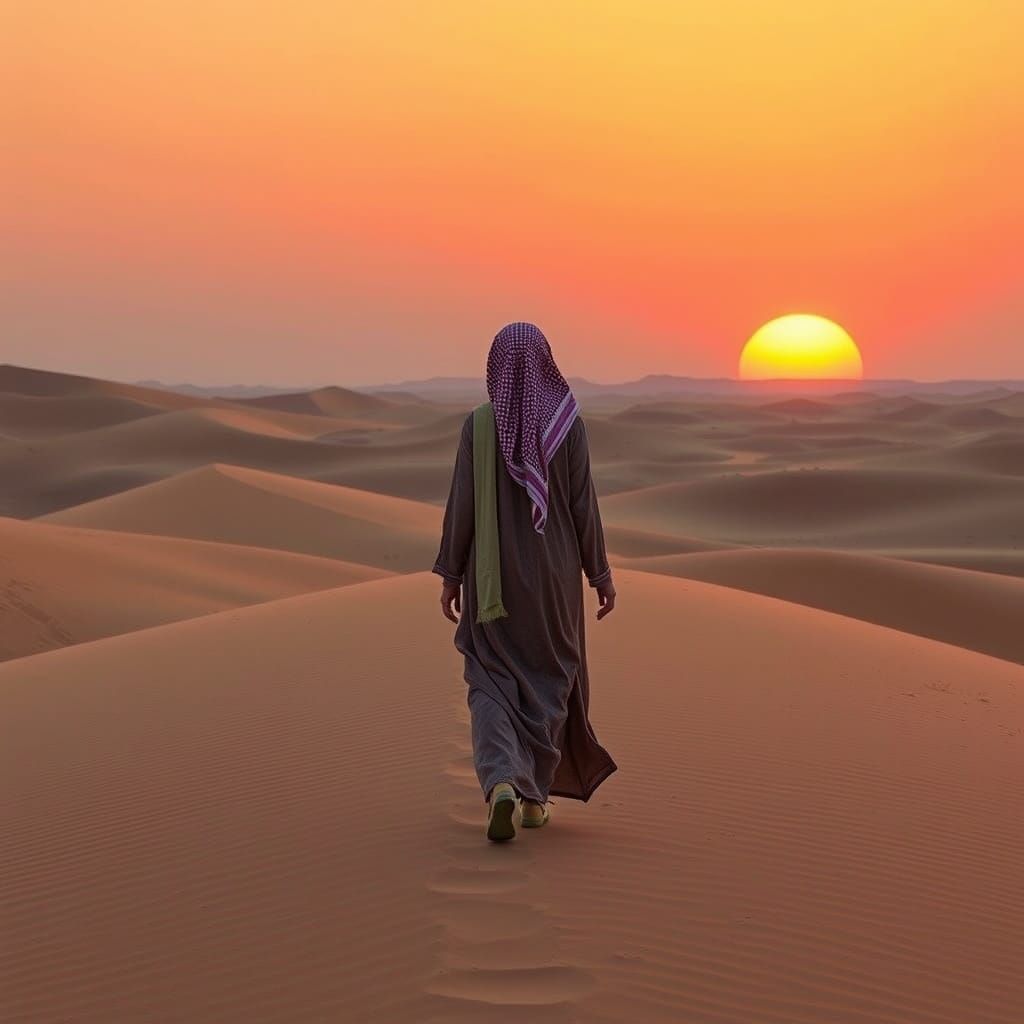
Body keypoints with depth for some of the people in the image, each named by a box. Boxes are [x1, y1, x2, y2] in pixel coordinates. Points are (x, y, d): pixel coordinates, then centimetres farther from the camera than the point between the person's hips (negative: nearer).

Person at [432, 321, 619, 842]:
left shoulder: (478, 423, -8)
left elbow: (462, 504, -7)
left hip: (495, 573, 0)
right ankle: (533, 794, 19)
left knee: (493, 684, 8)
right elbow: (583, 503, -6)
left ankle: (501, 786, -14)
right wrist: (601, 573, 3)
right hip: (553, 570, 1)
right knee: (548, 680, 16)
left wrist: (451, 575, 2)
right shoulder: (568, 421, -7)